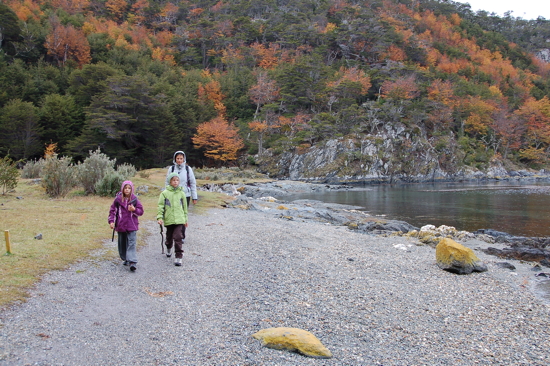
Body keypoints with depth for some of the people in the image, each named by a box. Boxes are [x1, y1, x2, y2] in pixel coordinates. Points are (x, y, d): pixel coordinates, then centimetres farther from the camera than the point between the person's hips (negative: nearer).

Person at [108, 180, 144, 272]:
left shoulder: (134, 199, -2)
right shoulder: (118, 199, 0)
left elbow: (141, 211, 3)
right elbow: (112, 210, 6)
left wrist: (134, 210, -16)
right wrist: (111, 221, -3)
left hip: (132, 226, -2)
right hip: (120, 225, 2)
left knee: (131, 243, -10)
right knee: (122, 243, 13)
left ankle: (133, 262, -14)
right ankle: (125, 259, 29)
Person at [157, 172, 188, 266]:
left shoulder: (181, 193, 5)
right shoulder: (165, 193, -1)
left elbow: (185, 207, 13)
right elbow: (161, 206, -1)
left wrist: (185, 219, 16)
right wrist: (159, 217, -11)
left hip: (179, 220, 0)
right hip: (168, 220, 0)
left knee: (178, 237, -9)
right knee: (169, 237, 17)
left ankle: (178, 257, -5)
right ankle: (169, 249, 47)